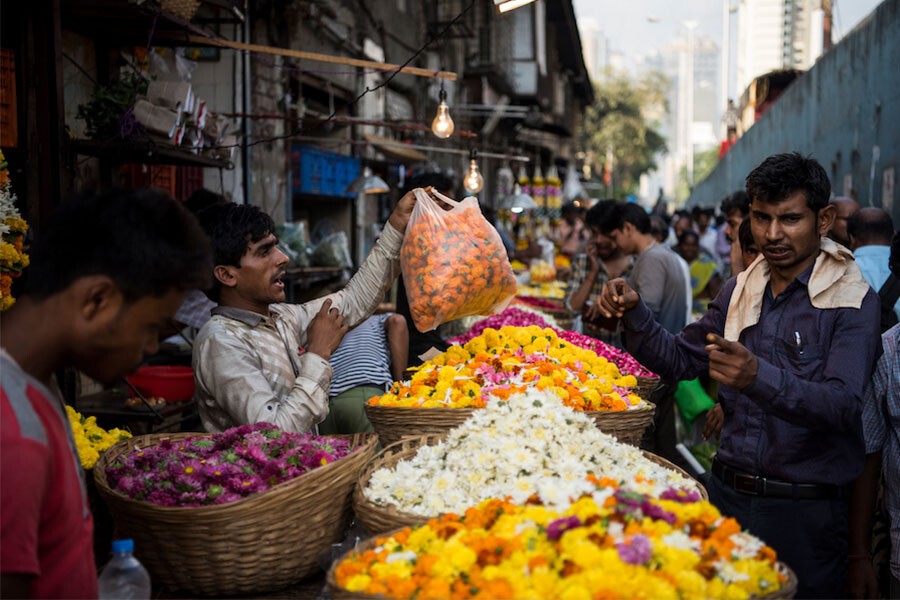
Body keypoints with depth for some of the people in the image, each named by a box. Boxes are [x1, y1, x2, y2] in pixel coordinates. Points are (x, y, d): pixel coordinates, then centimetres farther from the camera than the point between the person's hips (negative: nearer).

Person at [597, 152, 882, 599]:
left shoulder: (853, 301, -12)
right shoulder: (740, 290, 8)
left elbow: (843, 406, -25)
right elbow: (678, 360, 12)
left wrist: (759, 378, -42)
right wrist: (634, 312, -6)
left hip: (804, 510, -5)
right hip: (726, 492, 5)